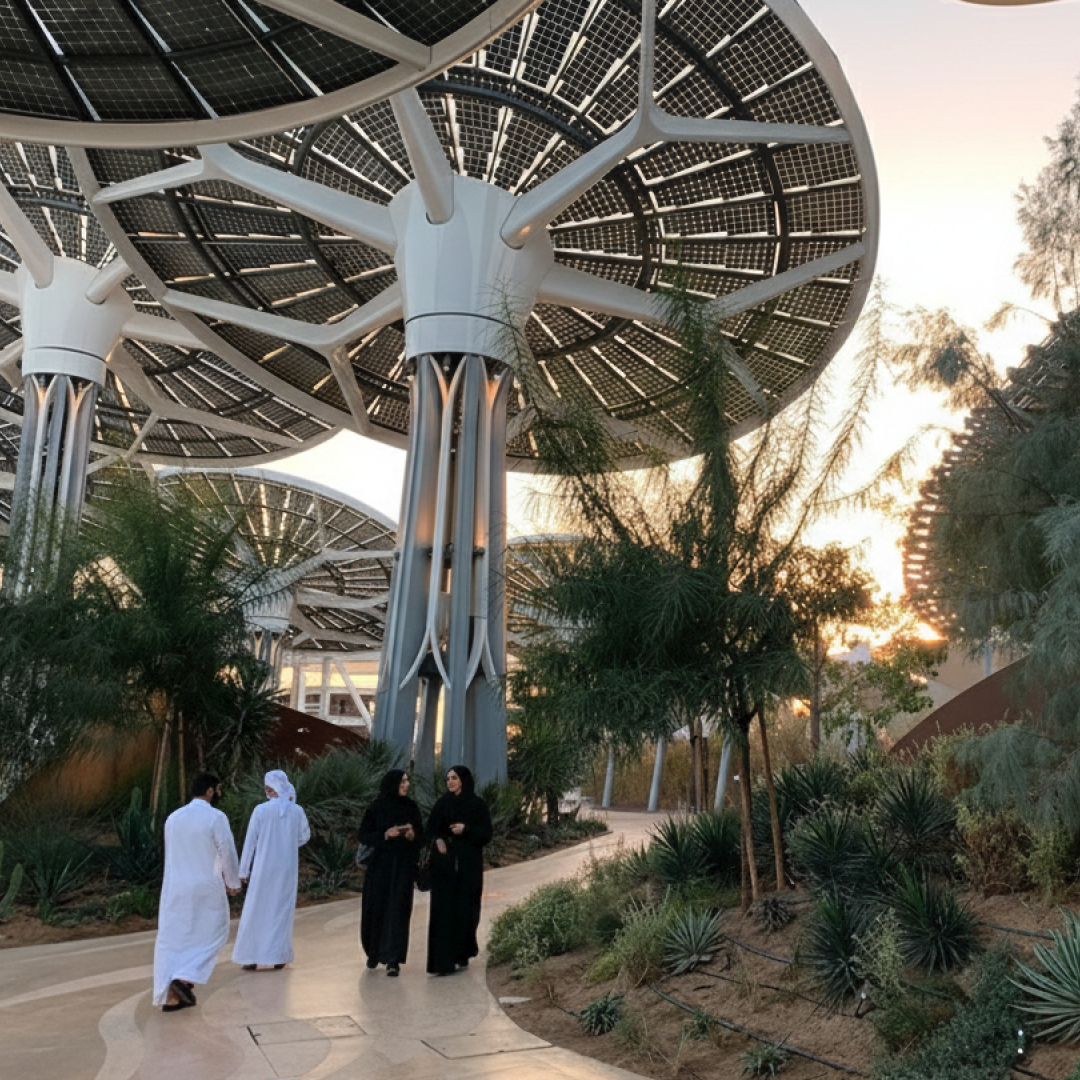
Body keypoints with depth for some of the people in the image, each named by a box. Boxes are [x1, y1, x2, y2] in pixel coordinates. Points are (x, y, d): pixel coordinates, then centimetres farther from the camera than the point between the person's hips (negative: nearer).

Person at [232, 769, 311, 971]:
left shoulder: (260, 810, -11)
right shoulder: (297, 811, -4)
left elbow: (250, 841, -5)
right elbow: (305, 836, 11)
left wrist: (244, 870, 2)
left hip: (263, 869, -2)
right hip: (287, 869, 2)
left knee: (256, 911, 9)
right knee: (282, 911, 11)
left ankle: (251, 958, 11)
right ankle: (279, 956, 12)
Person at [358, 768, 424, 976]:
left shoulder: (412, 808, 5)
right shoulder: (376, 807, -1)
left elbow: (421, 838, 9)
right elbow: (363, 835, -2)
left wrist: (412, 835, -13)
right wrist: (385, 835, -17)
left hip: (403, 867, 1)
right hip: (379, 865, -1)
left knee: (397, 910, -6)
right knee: (376, 908, 6)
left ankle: (393, 959, -6)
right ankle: (373, 952, 29)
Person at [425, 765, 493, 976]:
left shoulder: (477, 804, 0)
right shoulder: (442, 803, 8)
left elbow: (486, 833, -2)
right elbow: (431, 829, 9)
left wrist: (466, 829, -18)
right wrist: (438, 840, -12)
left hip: (468, 864, -2)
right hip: (444, 864, 2)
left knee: (465, 908, 0)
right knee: (443, 908, -5)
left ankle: (462, 954, 15)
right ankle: (443, 959, -5)